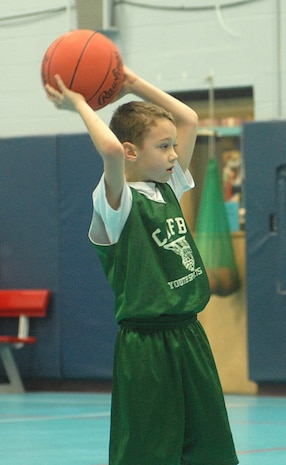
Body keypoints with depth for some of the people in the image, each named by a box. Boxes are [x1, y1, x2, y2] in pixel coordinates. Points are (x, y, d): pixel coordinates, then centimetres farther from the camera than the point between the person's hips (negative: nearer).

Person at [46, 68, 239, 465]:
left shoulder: (168, 188, 10)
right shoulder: (117, 200, -12)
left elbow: (189, 119, 18)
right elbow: (111, 150, -33)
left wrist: (135, 85, 11)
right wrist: (79, 106, -19)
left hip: (189, 335, 8)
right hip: (145, 347, -8)